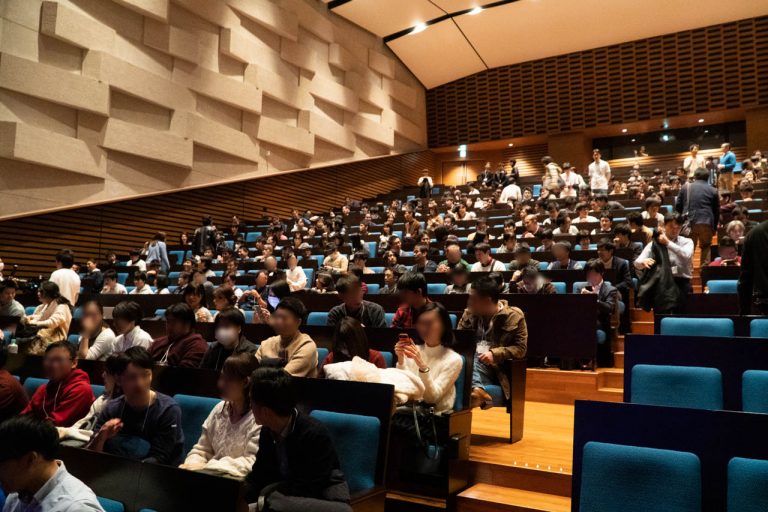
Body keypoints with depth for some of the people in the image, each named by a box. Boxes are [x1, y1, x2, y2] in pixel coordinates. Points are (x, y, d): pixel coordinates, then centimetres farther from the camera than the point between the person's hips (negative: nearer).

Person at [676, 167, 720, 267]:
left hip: (689, 221, 1)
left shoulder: (686, 187, 7)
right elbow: (717, 210, 8)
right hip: (706, 222, -1)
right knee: (706, 247, 10)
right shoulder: (713, 190, 6)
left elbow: (677, 205, 9)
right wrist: (715, 227, 16)